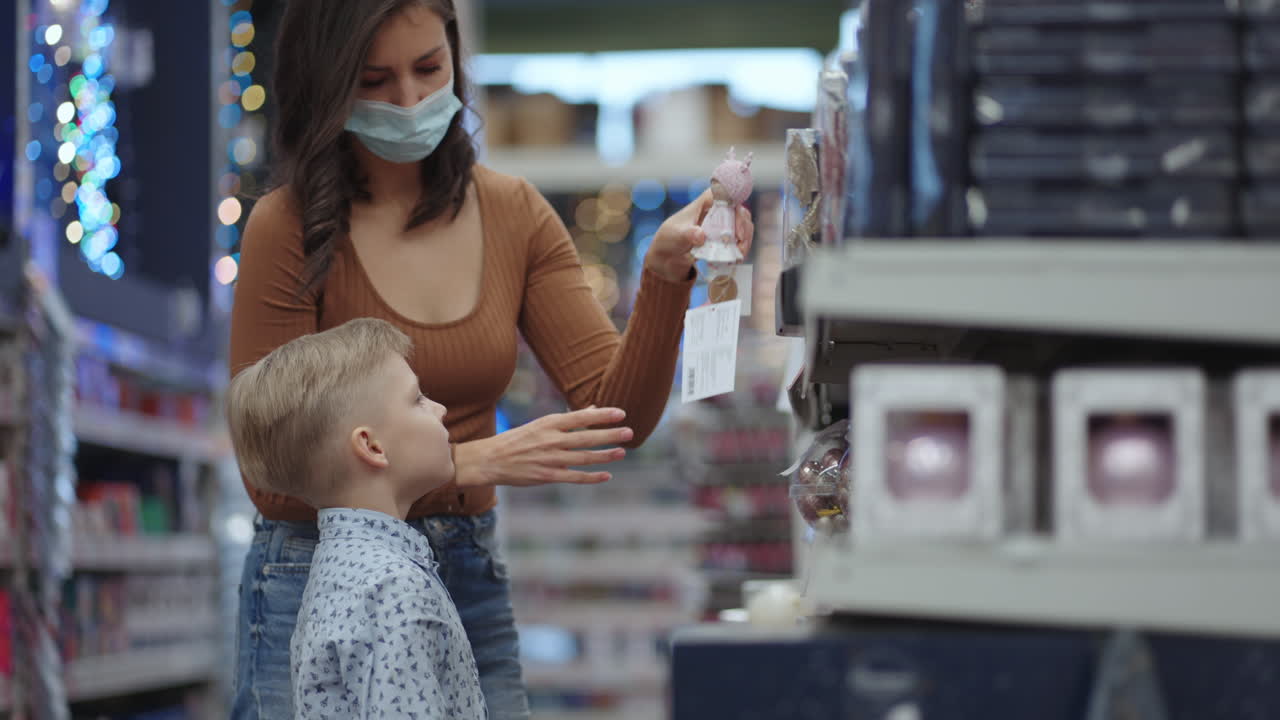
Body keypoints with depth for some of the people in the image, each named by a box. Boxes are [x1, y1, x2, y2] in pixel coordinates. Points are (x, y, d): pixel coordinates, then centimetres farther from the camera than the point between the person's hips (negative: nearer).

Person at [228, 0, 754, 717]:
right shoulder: (290, 228, -11)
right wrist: (475, 462, -21)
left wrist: (664, 277, -19)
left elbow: (619, 416, -2)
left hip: (472, 584, 4)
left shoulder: (513, 212, 3)